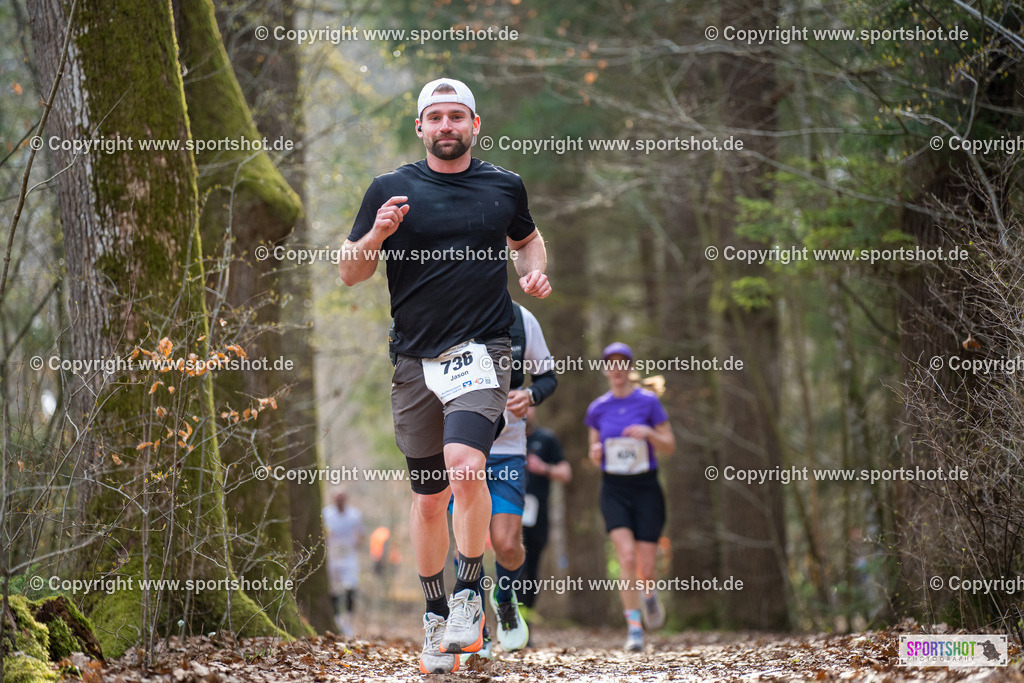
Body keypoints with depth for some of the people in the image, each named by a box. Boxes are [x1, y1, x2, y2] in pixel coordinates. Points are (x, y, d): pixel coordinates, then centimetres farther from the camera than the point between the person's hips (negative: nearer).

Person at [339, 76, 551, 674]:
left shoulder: (505, 187, 8)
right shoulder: (391, 189, 4)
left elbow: (527, 238, 29)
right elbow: (350, 273, 5)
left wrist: (535, 272, 7)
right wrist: (378, 235, -14)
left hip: (482, 350, -1)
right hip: (416, 359, 1)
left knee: (464, 463, -25)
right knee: (429, 496, 7)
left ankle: (470, 593, -9)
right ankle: (437, 616, 22)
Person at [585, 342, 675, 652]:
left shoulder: (649, 401, -2)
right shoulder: (597, 408, 5)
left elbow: (669, 447, 1)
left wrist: (648, 433, -18)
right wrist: (595, 452, -8)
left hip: (646, 488, -1)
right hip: (614, 490, 1)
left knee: (646, 568, -3)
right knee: (627, 556, -20)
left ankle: (649, 593, 35)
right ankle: (633, 626, -11)